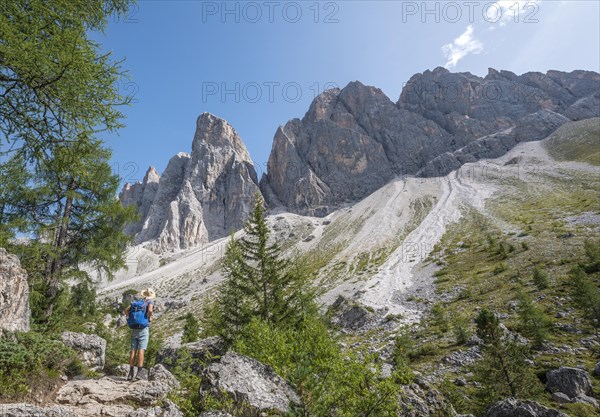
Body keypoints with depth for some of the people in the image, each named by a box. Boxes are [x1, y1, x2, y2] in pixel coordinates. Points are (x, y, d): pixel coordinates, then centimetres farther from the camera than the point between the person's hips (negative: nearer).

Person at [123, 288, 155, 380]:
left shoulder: (135, 302, 14)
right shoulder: (150, 301, -1)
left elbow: (126, 311, 4)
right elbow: (150, 310, -21)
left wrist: (131, 318, 14)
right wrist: (149, 318, -3)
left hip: (134, 329, 5)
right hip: (144, 329, -5)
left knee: (133, 350, 7)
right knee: (141, 350, -7)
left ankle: (131, 373, 9)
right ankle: (139, 373, -12)